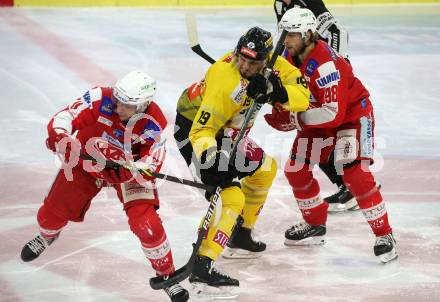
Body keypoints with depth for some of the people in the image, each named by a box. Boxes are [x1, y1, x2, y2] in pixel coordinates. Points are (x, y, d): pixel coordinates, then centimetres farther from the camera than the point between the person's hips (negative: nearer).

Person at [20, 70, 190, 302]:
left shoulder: (154, 124, -27)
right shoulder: (101, 99, -30)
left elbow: (151, 164, -25)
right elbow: (63, 118, -31)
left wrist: (125, 171, -44)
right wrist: (60, 136, -53)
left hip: (129, 168, -1)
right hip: (87, 160, 1)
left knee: (146, 224, -18)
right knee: (54, 211, 8)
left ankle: (166, 275, 4)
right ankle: (46, 237, 48)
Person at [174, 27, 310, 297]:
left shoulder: (270, 64, -12)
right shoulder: (225, 83, -34)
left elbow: (303, 95, -17)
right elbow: (202, 130, -34)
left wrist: (277, 92, -36)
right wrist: (211, 162, -50)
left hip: (223, 131, 9)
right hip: (192, 129, -9)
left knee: (265, 168, 23)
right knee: (232, 197, -23)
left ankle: (241, 237, 34)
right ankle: (202, 269, -29)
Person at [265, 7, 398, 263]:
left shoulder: (326, 65, -34)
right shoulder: (292, 56, -7)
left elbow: (334, 114, -37)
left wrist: (295, 119, -31)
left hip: (352, 114, -9)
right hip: (319, 116, 9)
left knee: (354, 172, -23)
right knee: (296, 171, 5)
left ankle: (384, 234, -13)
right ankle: (316, 225, 25)